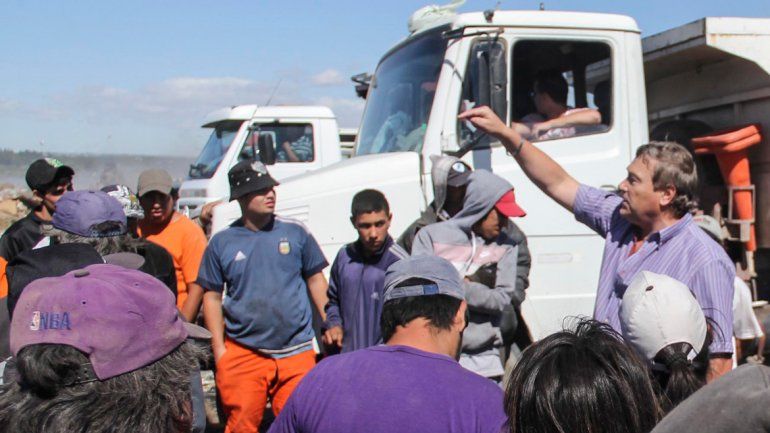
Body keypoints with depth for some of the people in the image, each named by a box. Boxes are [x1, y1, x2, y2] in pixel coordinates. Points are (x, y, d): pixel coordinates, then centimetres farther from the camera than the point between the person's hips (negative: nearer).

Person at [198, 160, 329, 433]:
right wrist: (219, 348, 2)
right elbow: (212, 297, 7)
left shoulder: (296, 232, 2)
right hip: (242, 354, 0)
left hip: (296, 352, 0)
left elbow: (315, 279, 10)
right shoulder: (221, 243, 2)